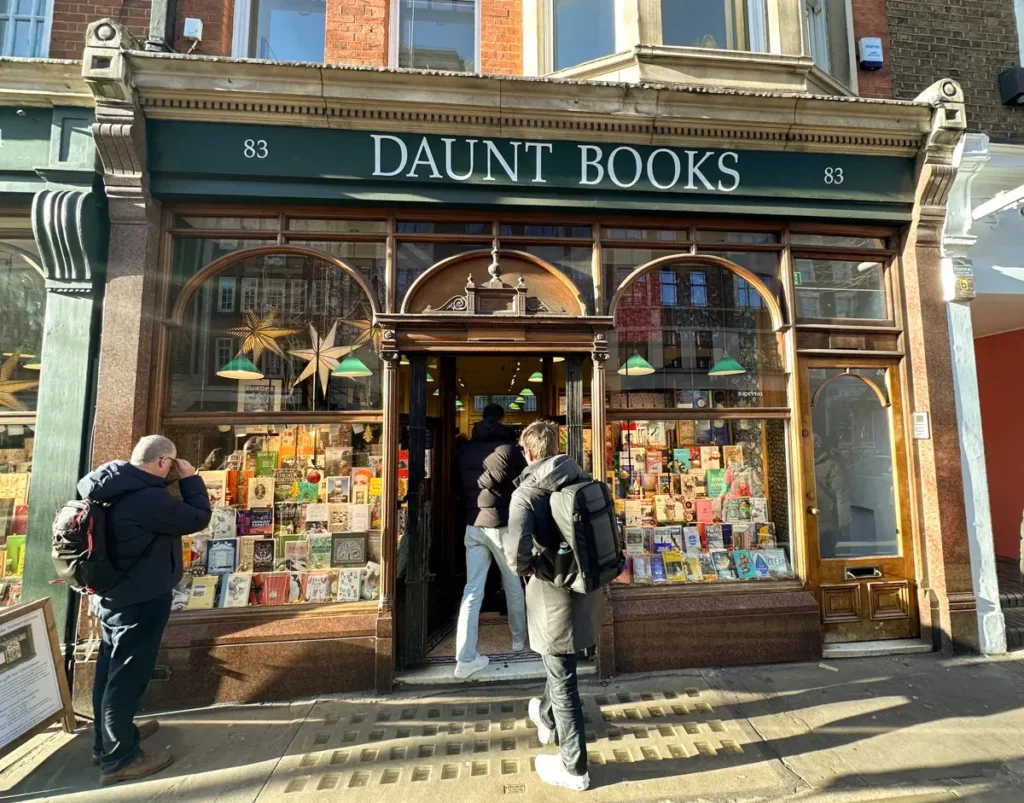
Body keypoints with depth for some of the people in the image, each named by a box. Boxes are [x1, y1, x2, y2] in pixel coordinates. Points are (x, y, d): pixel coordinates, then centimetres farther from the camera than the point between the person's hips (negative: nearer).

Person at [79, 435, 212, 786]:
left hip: (114, 595, 10)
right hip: (140, 600, -10)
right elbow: (198, 518, -21)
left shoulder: (119, 488, 1)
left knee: (111, 670, 22)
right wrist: (190, 478, -14)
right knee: (127, 675, 4)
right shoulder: (146, 498, -31)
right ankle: (120, 759, 20)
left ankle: (108, 739, 40)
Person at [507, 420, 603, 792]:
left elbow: (518, 550, -33)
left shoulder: (526, 493, -20)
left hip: (556, 596, -6)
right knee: (561, 668, 30)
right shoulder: (583, 478, -2)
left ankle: (573, 768, 31)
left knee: (562, 680, 13)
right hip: (588, 589, 7)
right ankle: (548, 719, 55)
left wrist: (524, 568, -12)